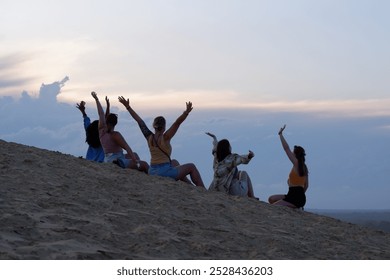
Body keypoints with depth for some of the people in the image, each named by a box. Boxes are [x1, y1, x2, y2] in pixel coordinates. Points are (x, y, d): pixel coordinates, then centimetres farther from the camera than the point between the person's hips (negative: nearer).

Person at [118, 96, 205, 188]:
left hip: (152, 172, 7)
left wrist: (128, 107, 9)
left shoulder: (149, 137, -2)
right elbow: (177, 123, -27)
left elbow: (139, 121, 4)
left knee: (174, 162, 35)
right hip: (165, 172, -7)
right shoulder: (165, 138, -18)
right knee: (191, 167, 12)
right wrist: (187, 112, -36)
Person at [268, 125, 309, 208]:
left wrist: (281, 134, -5)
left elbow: (286, 148, -12)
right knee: (271, 199, 13)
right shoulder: (304, 167, 14)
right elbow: (306, 185, 17)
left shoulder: (296, 164, -10)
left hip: (296, 199, -9)